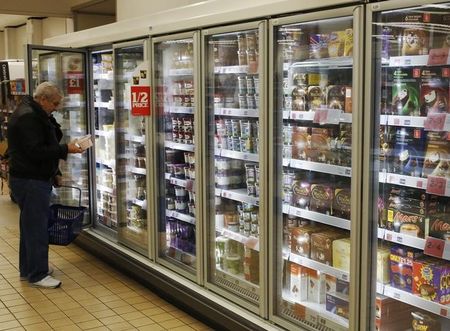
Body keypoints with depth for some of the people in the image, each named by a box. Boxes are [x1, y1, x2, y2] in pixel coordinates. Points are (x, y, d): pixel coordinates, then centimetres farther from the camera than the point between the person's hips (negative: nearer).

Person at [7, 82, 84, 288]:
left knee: (31, 225, 17)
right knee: (36, 227, -6)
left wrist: (54, 173, 19)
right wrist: (66, 149, -19)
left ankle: (28, 269, 27)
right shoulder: (28, 118, -18)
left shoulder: (37, 115, 17)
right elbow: (36, 152, -24)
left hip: (37, 178, 11)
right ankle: (37, 275, 1)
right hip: (30, 181, -11)